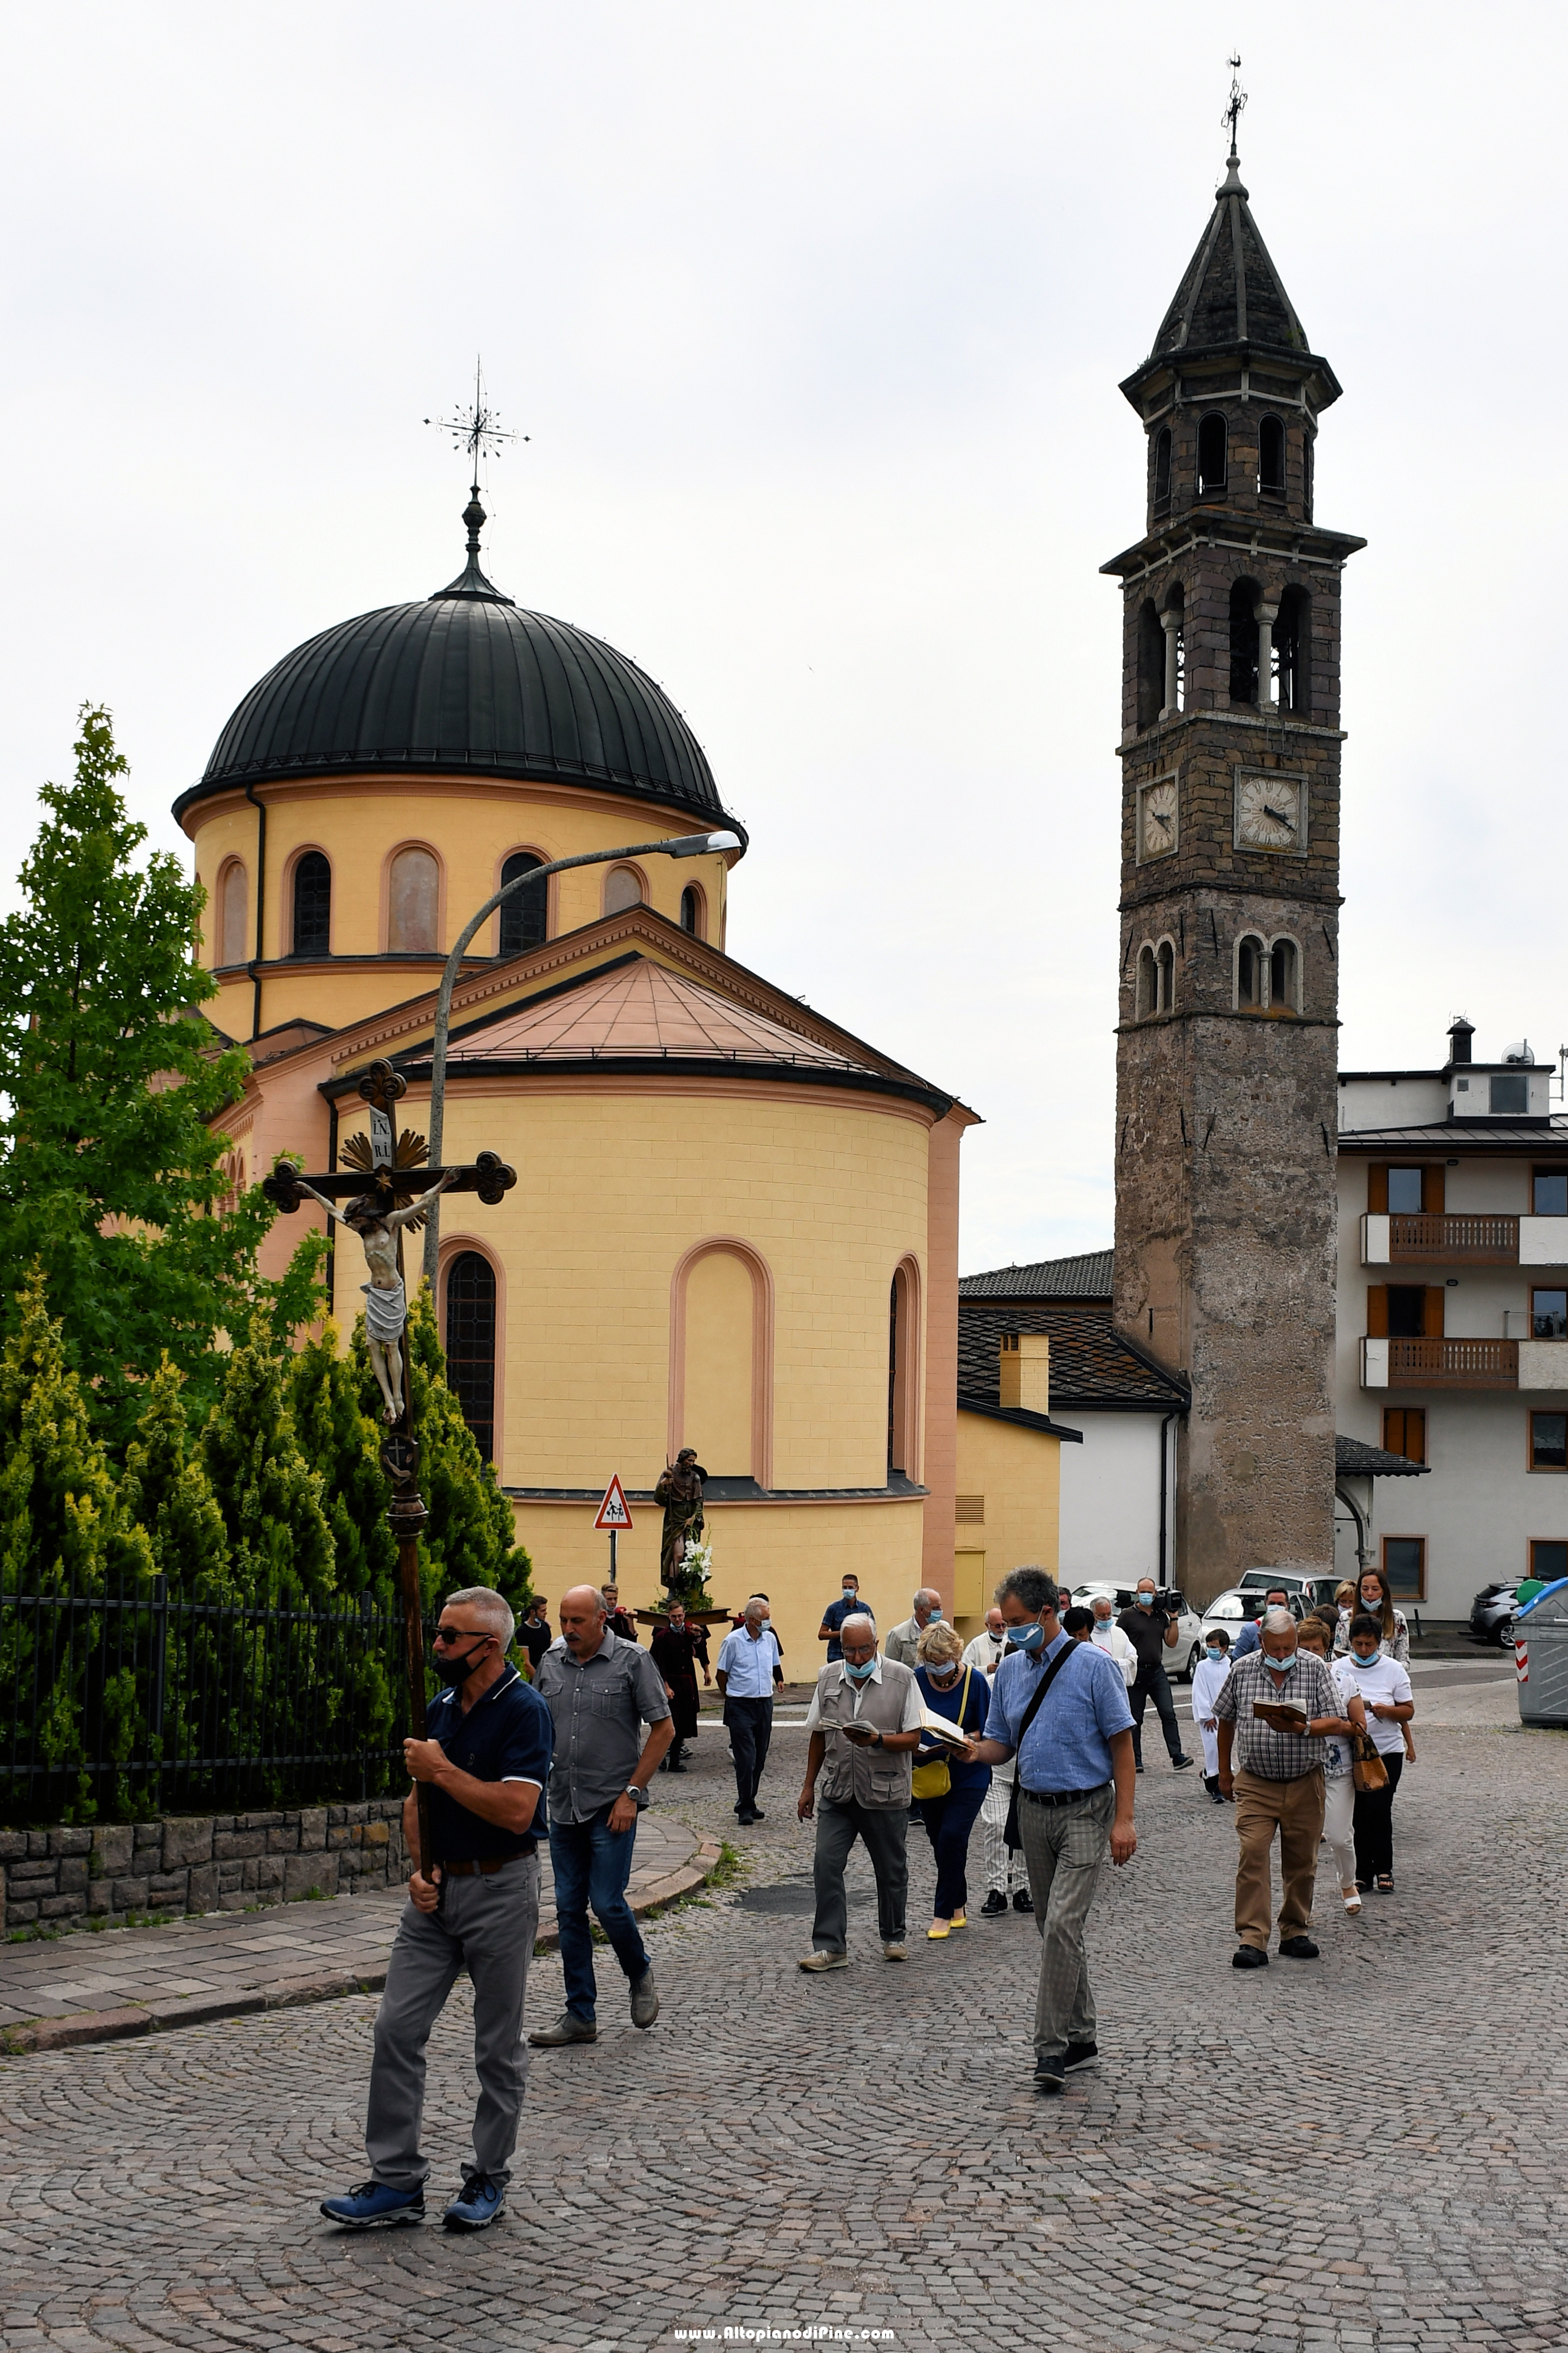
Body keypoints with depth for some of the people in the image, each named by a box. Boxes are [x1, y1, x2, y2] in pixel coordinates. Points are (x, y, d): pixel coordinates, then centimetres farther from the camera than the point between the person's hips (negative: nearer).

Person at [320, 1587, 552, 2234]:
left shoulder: (524, 1711, -15)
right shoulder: (440, 1709, 10)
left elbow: (516, 1810, -25)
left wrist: (443, 1771, -19)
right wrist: (422, 1865, 1)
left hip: (500, 1890, -7)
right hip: (438, 1889, 7)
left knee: (498, 2046, 5)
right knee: (396, 2028, 1)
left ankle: (488, 2180, 18)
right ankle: (397, 2181, 8)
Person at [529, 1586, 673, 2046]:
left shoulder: (632, 1660, -7)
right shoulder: (551, 1661, 7)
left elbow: (664, 1728, -5)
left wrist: (632, 1792, -10)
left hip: (612, 1805, -5)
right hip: (563, 1805, 5)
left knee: (607, 1903, -8)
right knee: (569, 1910, 6)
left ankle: (640, 1975, 22)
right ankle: (580, 2016, 14)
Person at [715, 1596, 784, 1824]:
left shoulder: (770, 1639, 5)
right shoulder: (733, 1641, -10)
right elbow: (722, 1673, 0)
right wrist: (729, 1697, 7)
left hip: (765, 1704, 5)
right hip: (741, 1706, -5)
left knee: (759, 1758, 9)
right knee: (746, 1758, -8)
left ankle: (749, 1803, 21)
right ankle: (745, 1808, -1)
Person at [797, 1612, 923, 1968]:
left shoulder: (902, 1678, -6)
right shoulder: (828, 1678, 5)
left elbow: (912, 1739, -7)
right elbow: (817, 1736, 14)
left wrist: (877, 1741, -24)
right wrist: (808, 1785, 14)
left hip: (885, 1793, -2)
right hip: (837, 1792, 2)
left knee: (891, 1870, 10)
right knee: (826, 1865, -7)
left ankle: (893, 1937, 30)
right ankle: (830, 1947, -2)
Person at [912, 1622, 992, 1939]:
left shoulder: (975, 1681, -11)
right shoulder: (916, 1680, -4)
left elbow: (986, 1732, -5)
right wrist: (915, 1746, -14)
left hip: (967, 1774, -4)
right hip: (928, 1774, 4)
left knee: (951, 1836, -14)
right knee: (940, 1841, 10)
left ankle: (944, 1914, -5)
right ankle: (958, 1910, 25)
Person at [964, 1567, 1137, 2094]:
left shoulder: (1092, 1664, -10)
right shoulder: (1010, 1670, 8)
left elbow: (1121, 1742, -9)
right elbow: (1003, 1745, 13)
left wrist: (1124, 1819, -14)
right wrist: (977, 1751, -11)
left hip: (1085, 1812, -6)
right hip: (1033, 1810, 6)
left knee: (1063, 1923, -16)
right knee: (1055, 1927, 12)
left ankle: (1052, 2047, -12)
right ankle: (1081, 2036, 24)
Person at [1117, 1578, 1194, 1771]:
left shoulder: (1161, 1616, 11)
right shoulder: (1128, 1616, -2)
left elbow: (1171, 1643, 10)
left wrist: (1173, 1619, 3)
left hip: (1157, 1671, 3)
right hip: (1136, 1673, -3)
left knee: (1168, 1713, -6)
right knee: (1135, 1719, 4)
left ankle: (1177, 1757, -9)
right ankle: (1135, 1761, 9)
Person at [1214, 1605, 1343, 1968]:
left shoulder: (1315, 1669, 0)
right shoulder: (1242, 1670, 3)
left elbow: (1334, 1722, -3)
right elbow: (1226, 1721, 14)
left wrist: (1307, 1727, -24)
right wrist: (1224, 1771, 17)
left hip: (1305, 1783, 1)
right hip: (1255, 1784, 0)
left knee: (1301, 1862, 8)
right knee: (1252, 1855, -12)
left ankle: (1295, 1932, 23)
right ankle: (1252, 1941, -13)